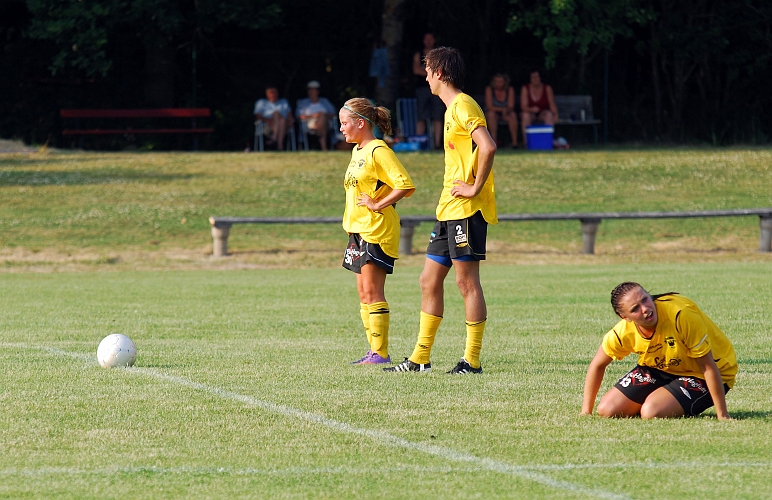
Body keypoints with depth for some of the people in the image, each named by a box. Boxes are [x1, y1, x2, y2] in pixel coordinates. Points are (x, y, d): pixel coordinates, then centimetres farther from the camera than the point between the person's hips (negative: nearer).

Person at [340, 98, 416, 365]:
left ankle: (380, 353, -7)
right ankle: (374, 351, 13)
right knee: (364, 293, 10)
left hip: (377, 230, -10)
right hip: (359, 230, 10)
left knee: (372, 292, -9)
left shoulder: (378, 151, -14)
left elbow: (406, 186, -23)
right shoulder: (357, 151, 15)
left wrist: (377, 205, -19)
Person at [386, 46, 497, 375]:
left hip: (467, 209, -10)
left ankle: (472, 360, -4)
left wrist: (476, 188, -21)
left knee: (466, 281, -7)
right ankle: (420, 358, 15)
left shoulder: (463, 106, -12)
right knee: (429, 281, 11)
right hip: (448, 211, 10)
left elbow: (488, 146, -26)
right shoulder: (452, 109, 19)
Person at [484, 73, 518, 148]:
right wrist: (502, 109, -30)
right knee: (491, 114, -35)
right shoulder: (489, 89, -13)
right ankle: (494, 141, -37)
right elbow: (489, 107, -18)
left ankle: (514, 141, -33)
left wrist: (506, 111, -36)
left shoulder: (510, 89, -8)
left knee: (513, 115, -30)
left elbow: (511, 106, -13)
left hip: (505, 114, 1)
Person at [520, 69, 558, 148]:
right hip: (531, 113, 0)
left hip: (543, 113, 0)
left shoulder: (547, 88, -4)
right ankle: (526, 141, -36)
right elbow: (523, 106, -13)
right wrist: (531, 109, -36)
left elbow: (552, 104, -8)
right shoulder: (525, 88, -5)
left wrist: (555, 115, -28)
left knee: (549, 114, -34)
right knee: (526, 115, -34)